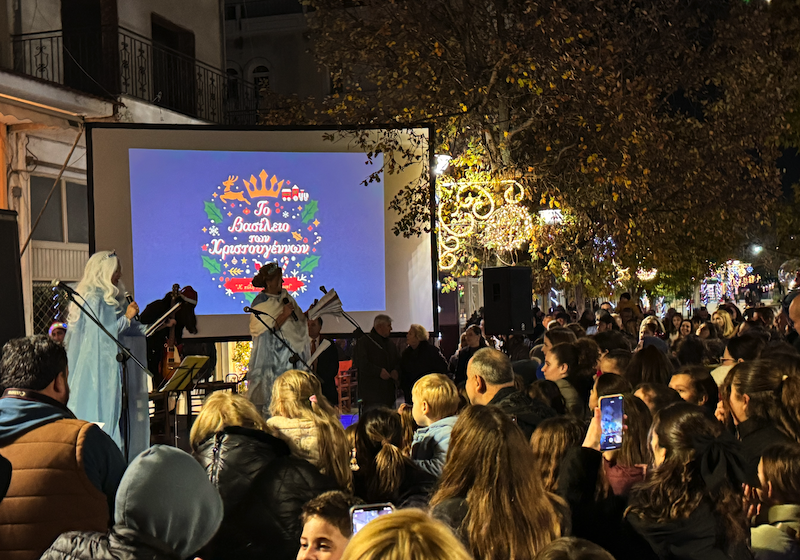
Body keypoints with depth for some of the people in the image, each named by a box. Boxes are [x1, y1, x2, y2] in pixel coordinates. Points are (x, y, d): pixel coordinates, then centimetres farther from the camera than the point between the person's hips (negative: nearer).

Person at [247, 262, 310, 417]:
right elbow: (265, 331, -16)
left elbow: (298, 321, 22)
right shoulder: (260, 302, -8)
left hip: (289, 353, 6)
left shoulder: (285, 296, 12)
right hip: (271, 356, -6)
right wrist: (284, 315, -18)